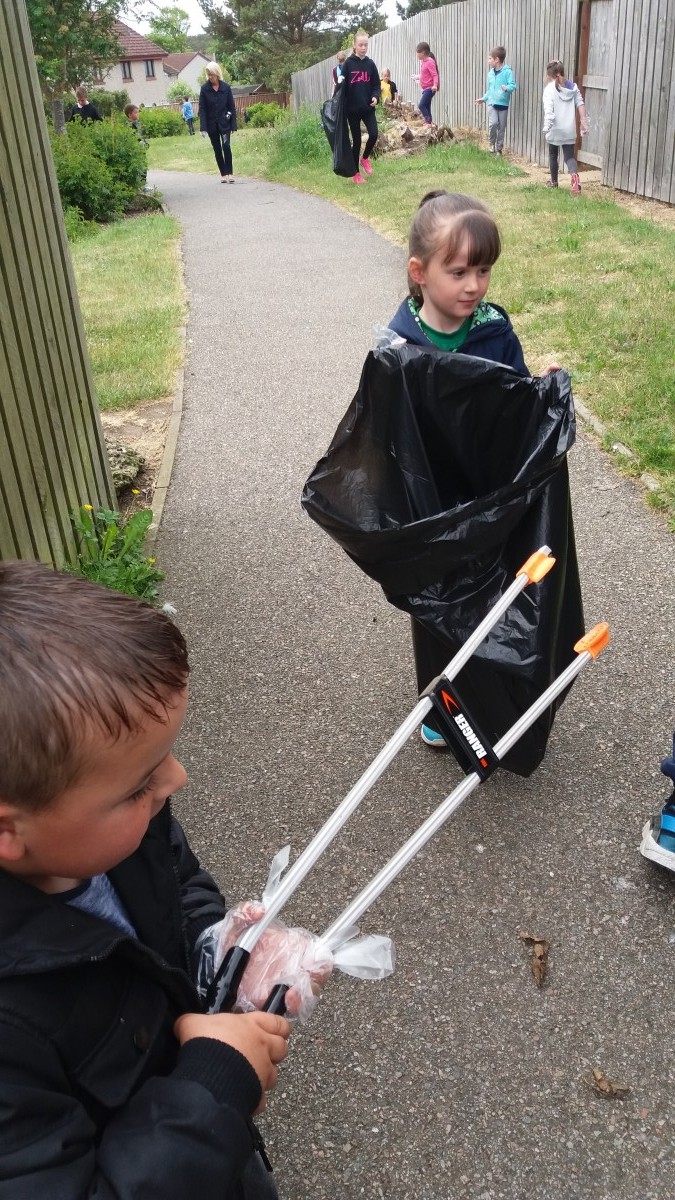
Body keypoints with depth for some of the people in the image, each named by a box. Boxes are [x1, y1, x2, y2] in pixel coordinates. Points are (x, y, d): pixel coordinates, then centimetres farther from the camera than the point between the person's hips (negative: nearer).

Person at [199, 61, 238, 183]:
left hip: (224, 122, -1)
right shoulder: (204, 89, -2)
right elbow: (202, 109, -4)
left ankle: (229, 173, -13)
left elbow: (232, 107, 1)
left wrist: (234, 125, -3)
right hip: (211, 124, 1)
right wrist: (203, 127, -13)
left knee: (226, 146, -17)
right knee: (217, 149, 5)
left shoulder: (226, 87, -2)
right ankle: (223, 174, 14)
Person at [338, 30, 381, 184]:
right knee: (356, 140, 2)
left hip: (368, 108, 2)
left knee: (373, 134, -12)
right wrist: (340, 83, -21)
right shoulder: (348, 63, -2)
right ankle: (355, 172, 15)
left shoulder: (370, 64, 6)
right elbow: (343, 85, 0)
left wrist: (375, 96, -10)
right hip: (352, 108, -2)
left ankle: (365, 158, 17)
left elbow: (376, 85, 7)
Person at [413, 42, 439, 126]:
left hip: (430, 88, -10)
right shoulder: (424, 62, 14)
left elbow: (434, 75, -20)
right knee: (426, 107, 8)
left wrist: (435, 85, -35)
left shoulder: (430, 62, -13)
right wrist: (418, 77, 39)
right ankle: (429, 123, 11)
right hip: (426, 89, 10)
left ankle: (428, 121, -16)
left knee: (421, 105, -18)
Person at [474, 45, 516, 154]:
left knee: (501, 127, 5)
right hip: (492, 103, 3)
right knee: (493, 123, -18)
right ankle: (492, 143, 5)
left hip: (503, 104, -3)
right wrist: (483, 98, 25)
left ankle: (499, 148, 18)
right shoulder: (490, 73, 9)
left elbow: (513, 85, -17)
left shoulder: (507, 71, -9)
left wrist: (507, 88, -36)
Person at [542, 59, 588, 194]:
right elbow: (580, 104, 5)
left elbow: (548, 109, -19)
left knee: (553, 154, 18)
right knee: (570, 156, 3)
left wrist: (546, 126, -26)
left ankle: (554, 181, 29)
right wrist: (583, 121, 8)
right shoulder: (573, 86, 8)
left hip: (555, 129, -3)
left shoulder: (549, 89, -6)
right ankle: (574, 175, -27)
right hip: (570, 130, 3)